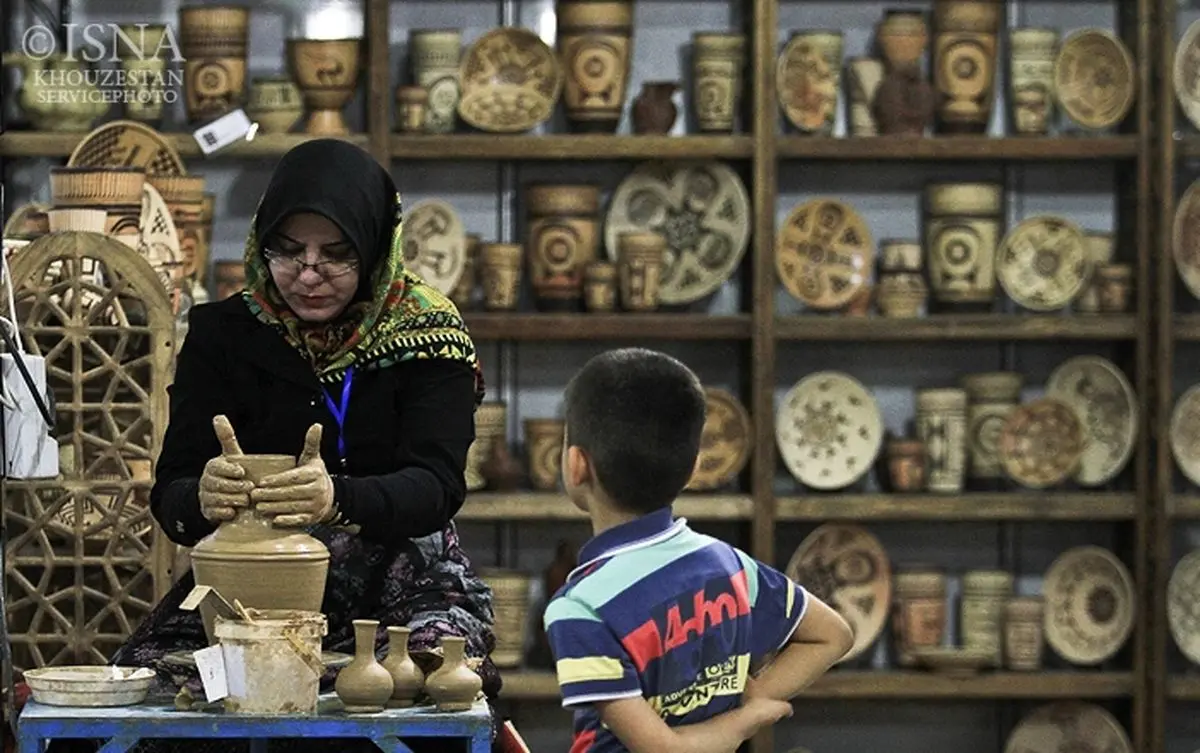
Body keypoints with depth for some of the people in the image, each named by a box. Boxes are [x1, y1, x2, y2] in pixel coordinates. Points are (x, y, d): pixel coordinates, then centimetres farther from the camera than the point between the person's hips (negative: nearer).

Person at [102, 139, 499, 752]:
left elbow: (437, 485, -16)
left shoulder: (428, 334, -2)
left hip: (398, 580, -2)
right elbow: (169, 494, -4)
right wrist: (203, 498, -31)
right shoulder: (222, 333, 3)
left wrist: (338, 499, -38)